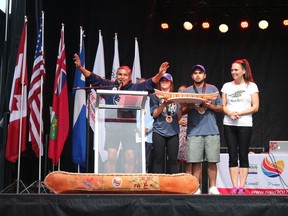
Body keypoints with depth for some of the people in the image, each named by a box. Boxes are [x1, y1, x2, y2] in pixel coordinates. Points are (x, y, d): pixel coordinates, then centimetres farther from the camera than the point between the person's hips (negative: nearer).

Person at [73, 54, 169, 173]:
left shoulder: (136, 88, 8)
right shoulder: (109, 86, 9)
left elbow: (151, 83, -2)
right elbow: (92, 78, 5)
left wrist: (159, 74, -20)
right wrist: (81, 67, -7)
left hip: (129, 128, 0)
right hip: (112, 127, 0)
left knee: (130, 157, -2)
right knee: (111, 156, -5)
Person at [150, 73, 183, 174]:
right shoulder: (155, 96, 7)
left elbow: (178, 117, 12)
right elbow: (154, 114, -4)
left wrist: (181, 107, -7)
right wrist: (164, 104, -17)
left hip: (173, 131, 2)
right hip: (159, 132, -2)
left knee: (173, 159, 0)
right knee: (159, 159, -2)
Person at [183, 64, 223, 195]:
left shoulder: (213, 89, 13)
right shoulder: (187, 91, 14)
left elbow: (221, 108, 10)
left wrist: (209, 105, -8)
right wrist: (189, 107, -9)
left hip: (212, 131, 0)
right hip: (194, 131, 0)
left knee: (212, 161, -1)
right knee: (196, 162, -3)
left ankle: (213, 187, 6)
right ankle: (196, 188, 2)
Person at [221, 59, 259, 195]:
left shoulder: (251, 86, 4)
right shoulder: (227, 86, 11)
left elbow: (255, 107, -1)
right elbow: (223, 106, 9)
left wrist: (240, 113, -13)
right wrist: (230, 113, -12)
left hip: (245, 124, -2)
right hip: (229, 125, 2)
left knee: (243, 155, -2)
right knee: (232, 155, 0)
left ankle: (242, 187, 1)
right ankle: (235, 187, 2)